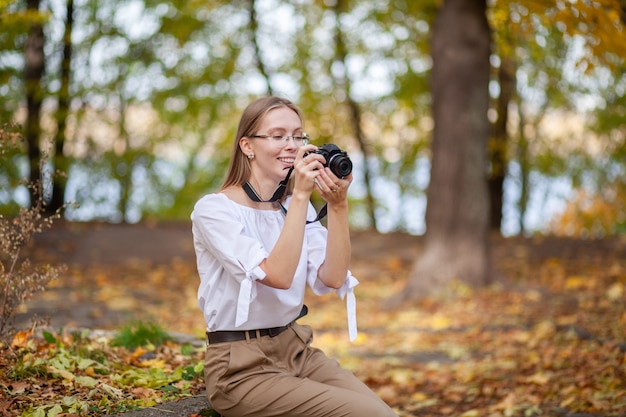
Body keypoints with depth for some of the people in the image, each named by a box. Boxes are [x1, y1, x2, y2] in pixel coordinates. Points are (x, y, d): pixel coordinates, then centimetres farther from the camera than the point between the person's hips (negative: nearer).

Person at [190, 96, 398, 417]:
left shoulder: (295, 206, 9)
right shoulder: (214, 209, -12)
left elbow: (332, 279, -5)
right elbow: (278, 276, -25)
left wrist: (337, 205, -14)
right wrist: (301, 195, -25)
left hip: (296, 350, 7)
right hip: (241, 367, -6)